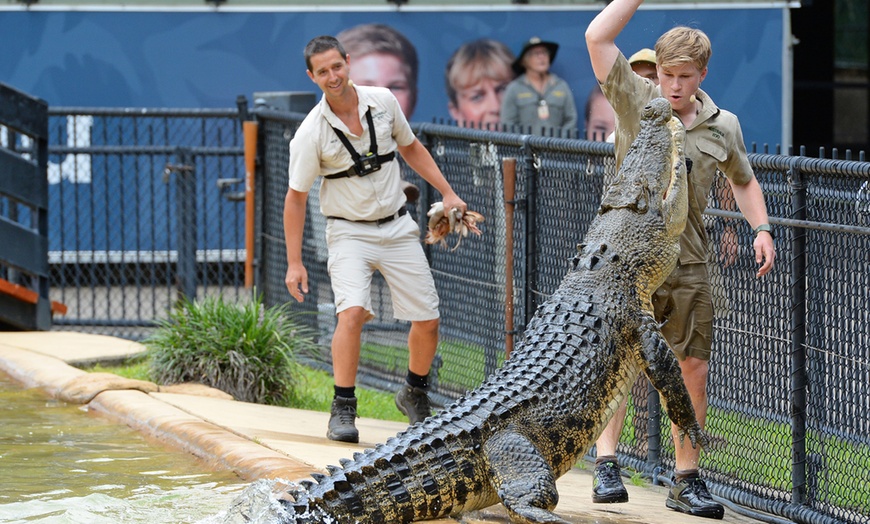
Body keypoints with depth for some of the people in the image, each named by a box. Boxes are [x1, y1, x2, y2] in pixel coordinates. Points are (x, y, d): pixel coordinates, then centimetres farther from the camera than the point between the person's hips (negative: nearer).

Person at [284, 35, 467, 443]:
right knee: (352, 312, -26)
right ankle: (343, 410, -17)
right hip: (350, 233, -4)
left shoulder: (383, 102, -5)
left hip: (397, 227, 4)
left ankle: (415, 395, 29)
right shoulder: (311, 133, -15)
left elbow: (410, 147, 13)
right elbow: (295, 198, -8)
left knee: (427, 319, 3)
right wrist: (294, 263, -11)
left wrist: (447, 193, 9)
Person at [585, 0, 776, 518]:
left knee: (694, 368, 3)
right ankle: (606, 466, -4)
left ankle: (687, 480, 10)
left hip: (688, 262, 3)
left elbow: (744, 181, 22)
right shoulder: (635, 100, -3)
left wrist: (762, 229, 8)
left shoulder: (723, 126, 6)